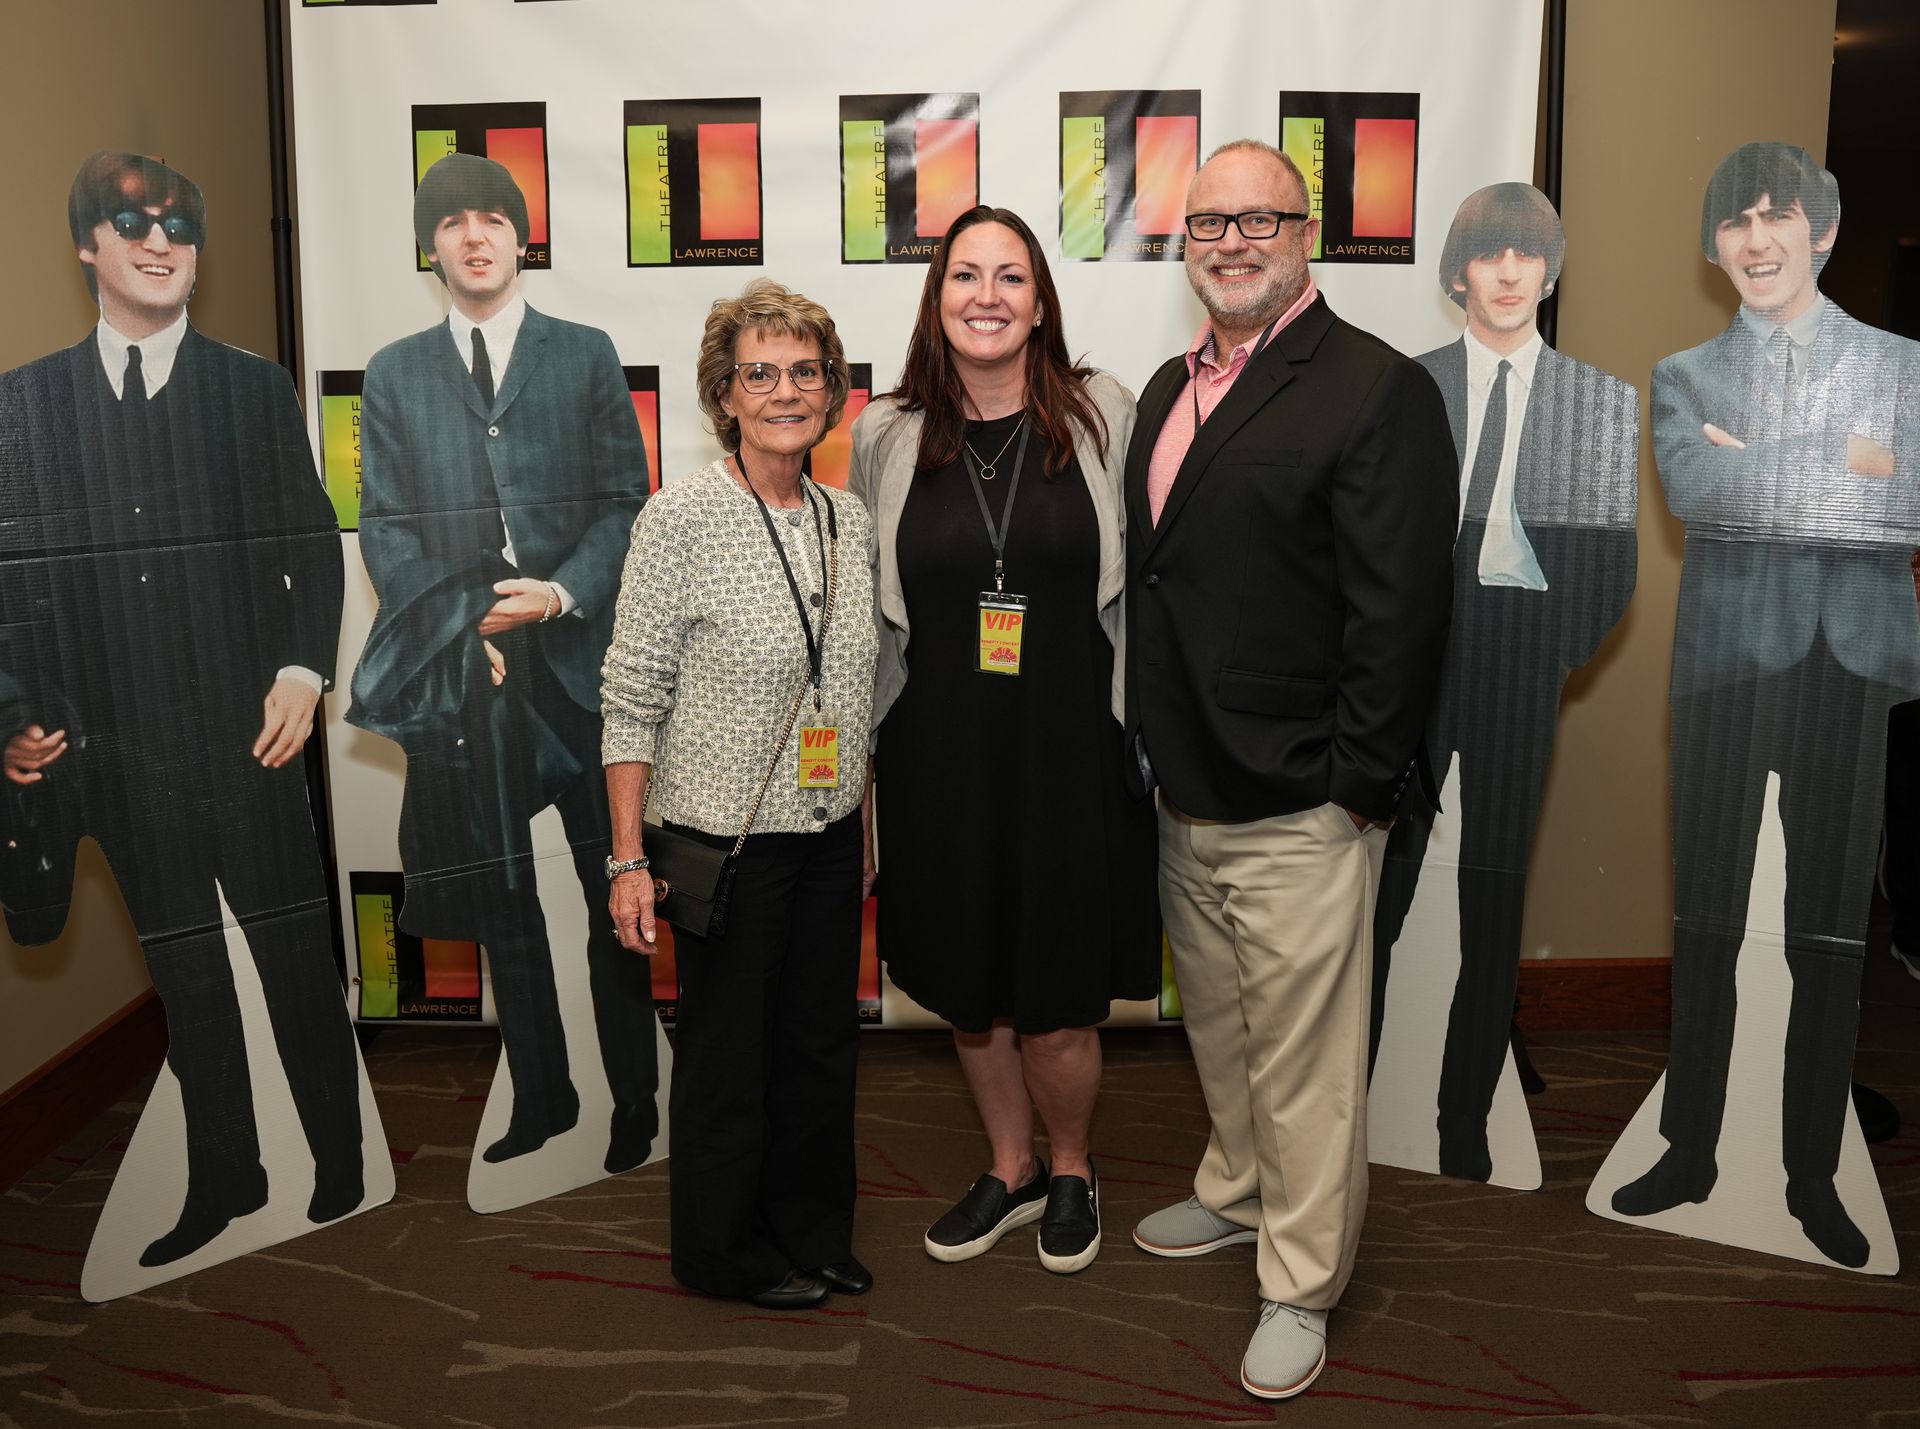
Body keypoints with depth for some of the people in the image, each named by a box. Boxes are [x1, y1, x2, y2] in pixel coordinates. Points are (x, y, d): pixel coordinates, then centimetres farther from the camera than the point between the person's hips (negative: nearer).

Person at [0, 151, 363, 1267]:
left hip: (246, 733, -2)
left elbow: (315, 544, 3)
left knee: (297, 957, 5)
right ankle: (225, 1178, 28)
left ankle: (343, 1164, 21)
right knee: (185, 971, 14)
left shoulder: (255, 387, 4)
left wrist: (304, 670, -9)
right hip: (117, 747, 2)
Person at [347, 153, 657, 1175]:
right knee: (500, 899, 8)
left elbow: (625, 503, 3)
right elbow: (383, 525, 7)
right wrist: (462, 627, -6)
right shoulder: (394, 374, 12)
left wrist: (561, 593, -13)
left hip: (580, 655, -2)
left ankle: (634, 1100, 15)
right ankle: (540, 1098, 21)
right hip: (464, 669, 2)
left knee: (612, 891, 3)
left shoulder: (586, 356, 8)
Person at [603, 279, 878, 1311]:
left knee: (823, 1040, 16)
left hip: (832, 834, 6)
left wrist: (862, 810, 14)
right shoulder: (681, 517, -12)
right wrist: (629, 860, -13)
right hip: (726, 836, -5)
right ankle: (727, 1252, 31)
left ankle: (813, 1233, 36)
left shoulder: (850, 520, 5)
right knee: (729, 1051, 9)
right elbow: (632, 700, -12)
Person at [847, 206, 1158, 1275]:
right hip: (938, 756, 3)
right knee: (970, 994, 15)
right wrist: (863, 752, 11)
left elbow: (1146, 578, 3)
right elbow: (866, 611, 10)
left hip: (1070, 753, -2)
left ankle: (1072, 1168, 33)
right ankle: (1012, 1168, 40)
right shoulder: (887, 437, 3)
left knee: (1056, 1012, 3)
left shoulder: (1104, 416, -2)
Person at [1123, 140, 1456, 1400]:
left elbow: (1402, 611, -16)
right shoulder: (1173, 389, 13)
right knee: (1218, 1027, 23)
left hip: (1299, 815, -7)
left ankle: (1303, 1284, 22)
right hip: (1186, 793, 8)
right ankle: (1237, 1191, 44)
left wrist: (1354, 785, -17)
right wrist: (1147, 742, 13)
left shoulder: (1378, 391, -12)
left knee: (1303, 1061, 5)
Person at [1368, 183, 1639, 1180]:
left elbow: (1613, 567, 5)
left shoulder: (1604, 401, 7)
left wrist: (1557, 650, -5)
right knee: (1374, 900, 2)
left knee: (1495, 911, 7)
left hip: (1520, 687, 1)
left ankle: (1465, 1129, 19)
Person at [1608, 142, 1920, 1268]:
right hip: (1727, 659, 0)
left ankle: (1814, 1174, 17)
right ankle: (1691, 1151, 18)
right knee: (1706, 923, 5)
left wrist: (1760, 472, -6)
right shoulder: (1686, 376, 12)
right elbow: (1690, 488, -9)